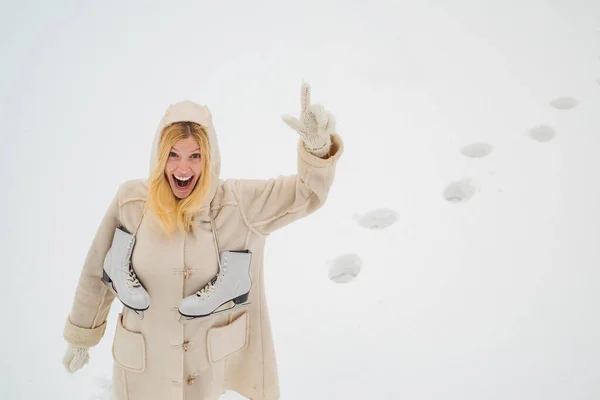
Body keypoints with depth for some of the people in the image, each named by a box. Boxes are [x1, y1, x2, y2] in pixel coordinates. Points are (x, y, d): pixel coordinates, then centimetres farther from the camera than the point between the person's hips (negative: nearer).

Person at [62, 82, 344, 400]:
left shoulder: (237, 204, -17)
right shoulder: (130, 202, -15)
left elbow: (307, 193, -20)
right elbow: (97, 273, -2)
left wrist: (317, 145, -41)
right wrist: (80, 336, 9)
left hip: (206, 362, 0)